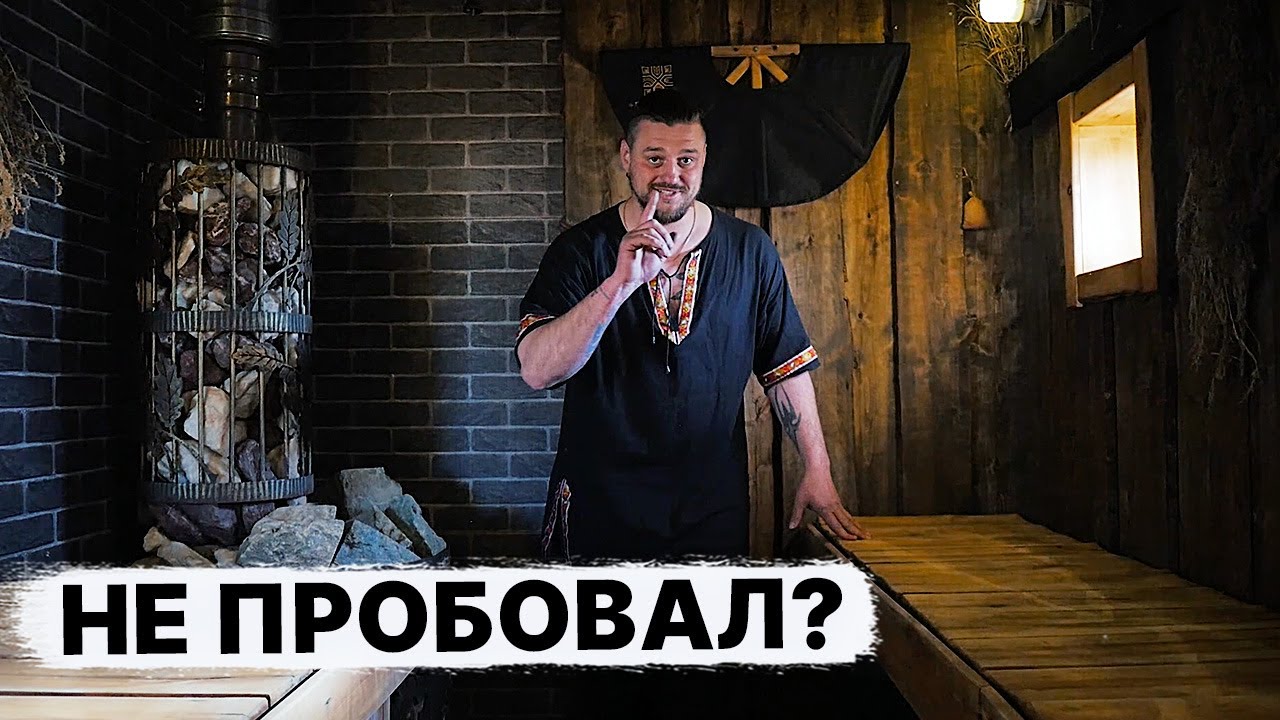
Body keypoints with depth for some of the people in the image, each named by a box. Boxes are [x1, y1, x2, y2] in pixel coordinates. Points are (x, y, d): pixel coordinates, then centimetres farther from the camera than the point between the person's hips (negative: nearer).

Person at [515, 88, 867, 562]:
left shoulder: (750, 250, 1)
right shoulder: (580, 250, -6)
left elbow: (787, 368, 6)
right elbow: (537, 371, -20)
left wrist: (817, 471, 0)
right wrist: (621, 283, -31)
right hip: (598, 510, -1)